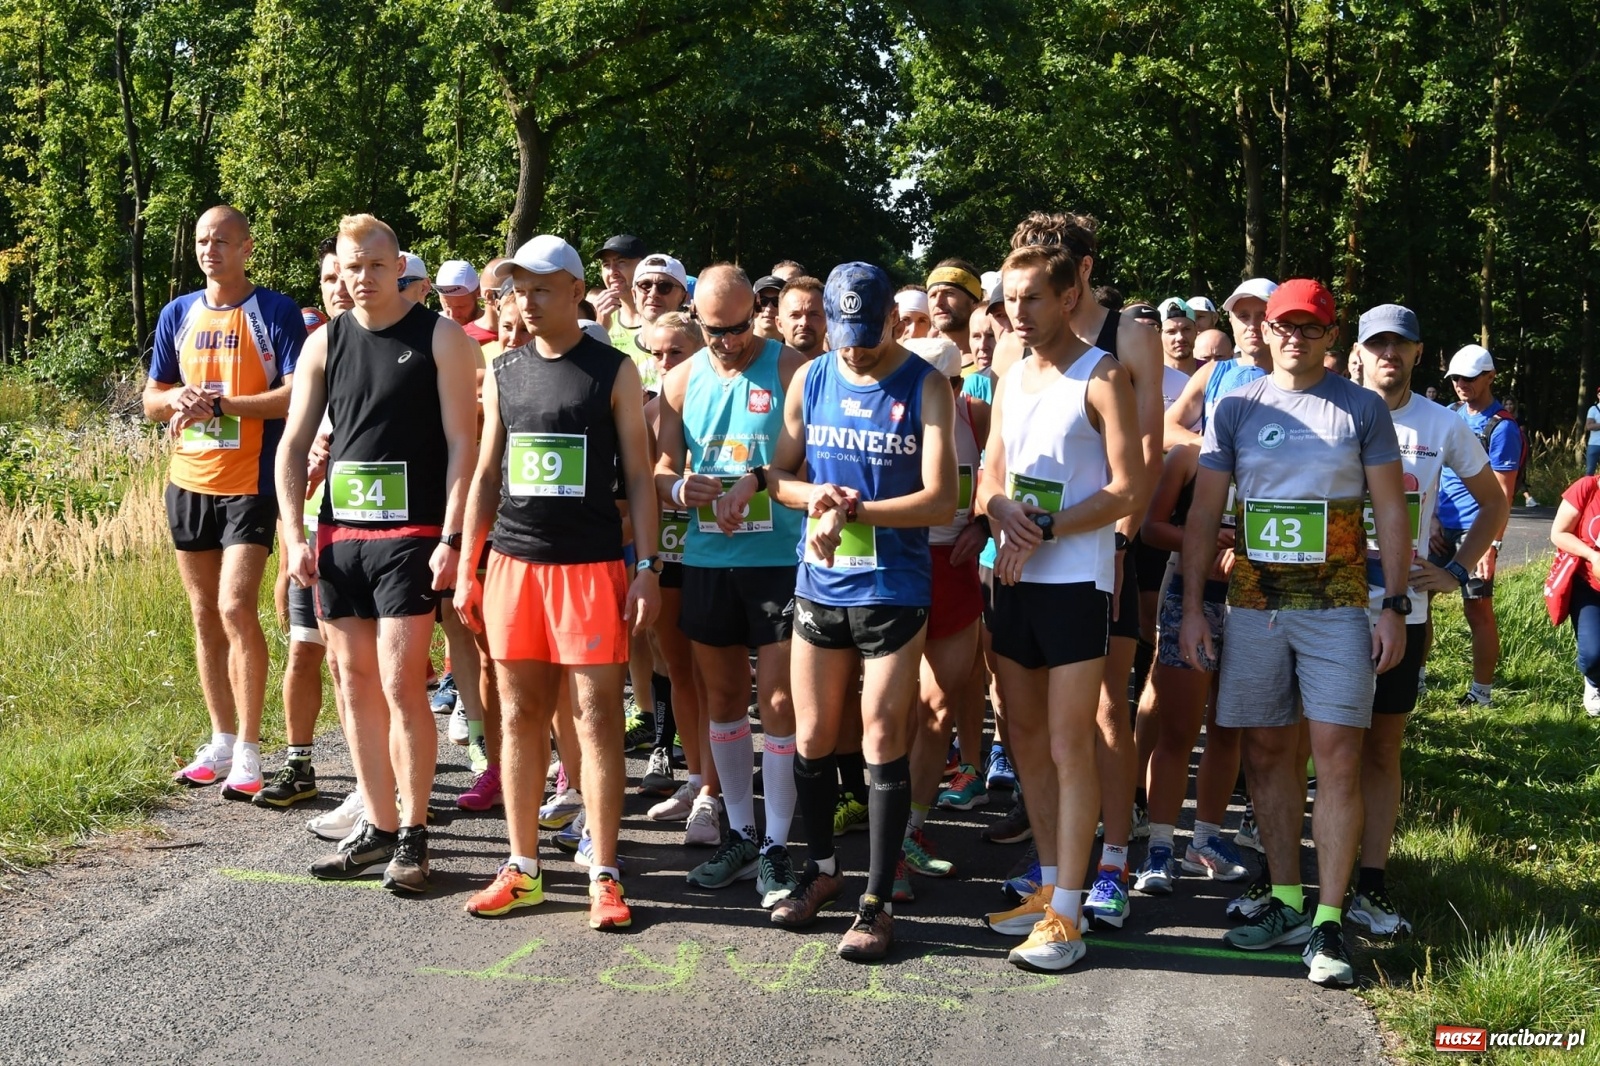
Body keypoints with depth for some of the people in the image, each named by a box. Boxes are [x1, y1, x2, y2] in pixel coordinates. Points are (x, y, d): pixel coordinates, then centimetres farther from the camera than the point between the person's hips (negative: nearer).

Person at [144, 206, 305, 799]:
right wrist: (177, 399, -8)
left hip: (250, 484, -6)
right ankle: (221, 742, 21)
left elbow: (295, 395, -13)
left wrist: (218, 403, -20)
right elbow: (152, 399, 15)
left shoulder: (276, 312, -4)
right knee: (205, 616, 11)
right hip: (188, 482, 6)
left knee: (236, 609, -14)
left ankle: (249, 752, -5)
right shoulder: (178, 315, 12)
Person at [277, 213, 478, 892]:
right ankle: (378, 827, 19)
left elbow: (461, 442, -7)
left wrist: (451, 538, -14)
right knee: (354, 681, 8)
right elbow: (293, 445, 11)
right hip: (338, 536, 5)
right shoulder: (325, 343, 10)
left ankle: (413, 835, 4)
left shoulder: (441, 337, -2)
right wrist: (295, 537, 2)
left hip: (410, 537, -5)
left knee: (400, 683, -8)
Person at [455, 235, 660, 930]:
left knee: (596, 716, -2)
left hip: (592, 567, -4)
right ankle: (523, 868, 18)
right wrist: (466, 570, 11)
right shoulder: (504, 372, 11)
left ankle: (604, 875, 5)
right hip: (512, 563, 4)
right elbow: (486, 476, 15)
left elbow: (638, 476, 0)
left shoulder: (614, 371, 0)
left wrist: (647, 569, -7)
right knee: (520, 716, 8)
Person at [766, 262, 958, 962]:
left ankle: (878, 902, 8)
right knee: (812, 737, 12)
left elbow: (940, 501, -15)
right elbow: (779, 472, 11)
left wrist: (852, 512, -22)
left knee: (882, 739, -1)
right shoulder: (811, 380, 4)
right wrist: (813, 496, -11)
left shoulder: (925, 387, -8)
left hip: (894, 589, -4)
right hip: (819, 585, 4)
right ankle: (821, 869, 31)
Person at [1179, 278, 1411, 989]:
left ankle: (1328, 923, -4)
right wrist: (1192, 608, 2)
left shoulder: (1362, 410, 4)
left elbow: (1390, 511, 4)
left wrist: (1395, 607, -4)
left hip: (1336, 608, -2)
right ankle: (1286, 903, 19)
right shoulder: (1235, 409, 8)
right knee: (1266, 751, 6)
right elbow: (1203, 512, 8)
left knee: (1337, 756, -8)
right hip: (1254, 607, 3)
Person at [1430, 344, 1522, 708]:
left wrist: (1491, 545, -18)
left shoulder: (1502, 427, -9)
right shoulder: (1450, 414, 10)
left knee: (1478, 611, -1)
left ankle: (1482, 695, 7)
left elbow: (1502, 494, -12)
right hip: (1440, 528, 6)